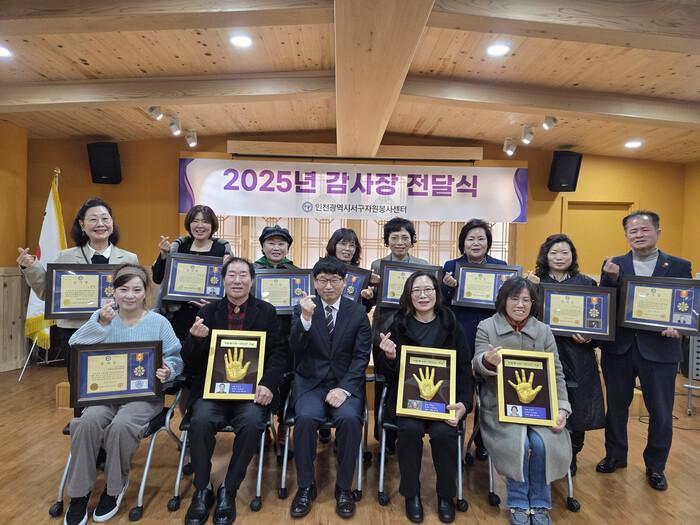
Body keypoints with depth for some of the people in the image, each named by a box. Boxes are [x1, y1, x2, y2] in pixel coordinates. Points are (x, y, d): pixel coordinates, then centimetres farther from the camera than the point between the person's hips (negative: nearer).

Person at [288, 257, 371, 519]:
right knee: (306, 418, -28)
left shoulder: (358, 312, 2)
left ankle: (344, 488, -5)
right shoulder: (302, 308, 3)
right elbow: (295, 349, -10)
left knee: (349, 418, -28)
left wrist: (344, 388, -16)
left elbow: (361, 356, -2)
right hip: (310, 382, 0)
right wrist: (305, 318, -27)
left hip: (346, 383, 0)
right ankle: (305, 487, -4)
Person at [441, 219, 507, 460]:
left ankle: (483, 443, 29)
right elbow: (442, 304, 0)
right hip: (458, 339, -1)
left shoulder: (500, 266, 5)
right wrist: (448, 287, -18)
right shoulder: (451, 266, 2)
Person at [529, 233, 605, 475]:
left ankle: (571, 457, 30)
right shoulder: (535, 282, 2)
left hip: (577, 356, 1)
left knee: (575, 408, 8)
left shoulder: (587, 283, 5)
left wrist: (588, 337, -11)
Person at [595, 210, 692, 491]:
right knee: (616, 406, 15)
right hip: (618, 347, 1)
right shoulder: (613, 265, 2)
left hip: (659, 349, -1)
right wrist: (610, 277, -20)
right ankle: (615, 455, 34)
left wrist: (678, 327, -18)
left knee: (661, 413, 10)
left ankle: (655, 466, 31)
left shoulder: (679, 266, 1)